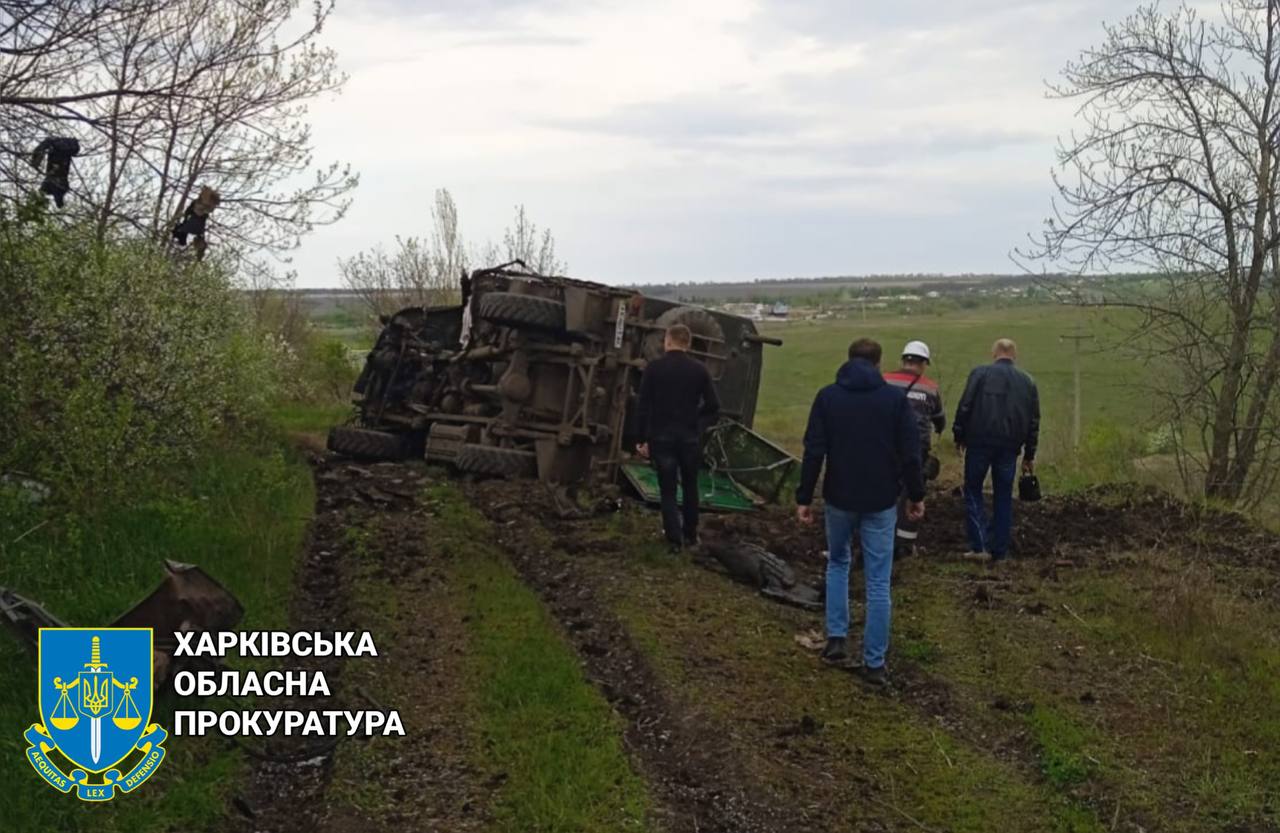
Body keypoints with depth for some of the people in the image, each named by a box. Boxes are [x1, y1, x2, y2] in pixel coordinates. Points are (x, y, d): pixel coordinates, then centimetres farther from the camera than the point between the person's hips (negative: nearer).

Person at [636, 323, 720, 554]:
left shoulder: (654, 368, -5)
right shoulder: (700, 369, -1)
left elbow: (644, 406, -6)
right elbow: (713, 406, -1)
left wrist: (645, 438, 0)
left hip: (661, 436, -1)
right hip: (690, 437, 1)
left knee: (668, 490, 5)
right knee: (690, 487, 17)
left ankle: (675, 539, 1)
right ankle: (690, 535, 24)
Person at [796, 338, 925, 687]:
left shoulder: (828, 396, -4)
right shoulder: (896, 398, -4)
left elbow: (813, 452, -7)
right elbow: (910, 453, -5)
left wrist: (804, 497, -1)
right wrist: (916, 495, 7)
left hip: (839, 499, 1)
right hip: (881, 502, -1)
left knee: (837, 563, 24)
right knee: (878, 583, 5)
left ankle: (836, 638, 16)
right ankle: (874, 663, 7)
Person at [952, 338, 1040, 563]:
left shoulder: (980, 373, -1)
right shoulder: (1027, 382, 11)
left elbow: (964, 407, -8)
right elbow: (1034, 421, 12)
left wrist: (959, 436, 3)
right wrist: (1029, 455, 17)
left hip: (979, 441, -3)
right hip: (1009, 446, 3)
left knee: (973, 491, 7)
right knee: (1003, 497, 11)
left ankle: (979, 546, -3)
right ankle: (999, 550, 12)